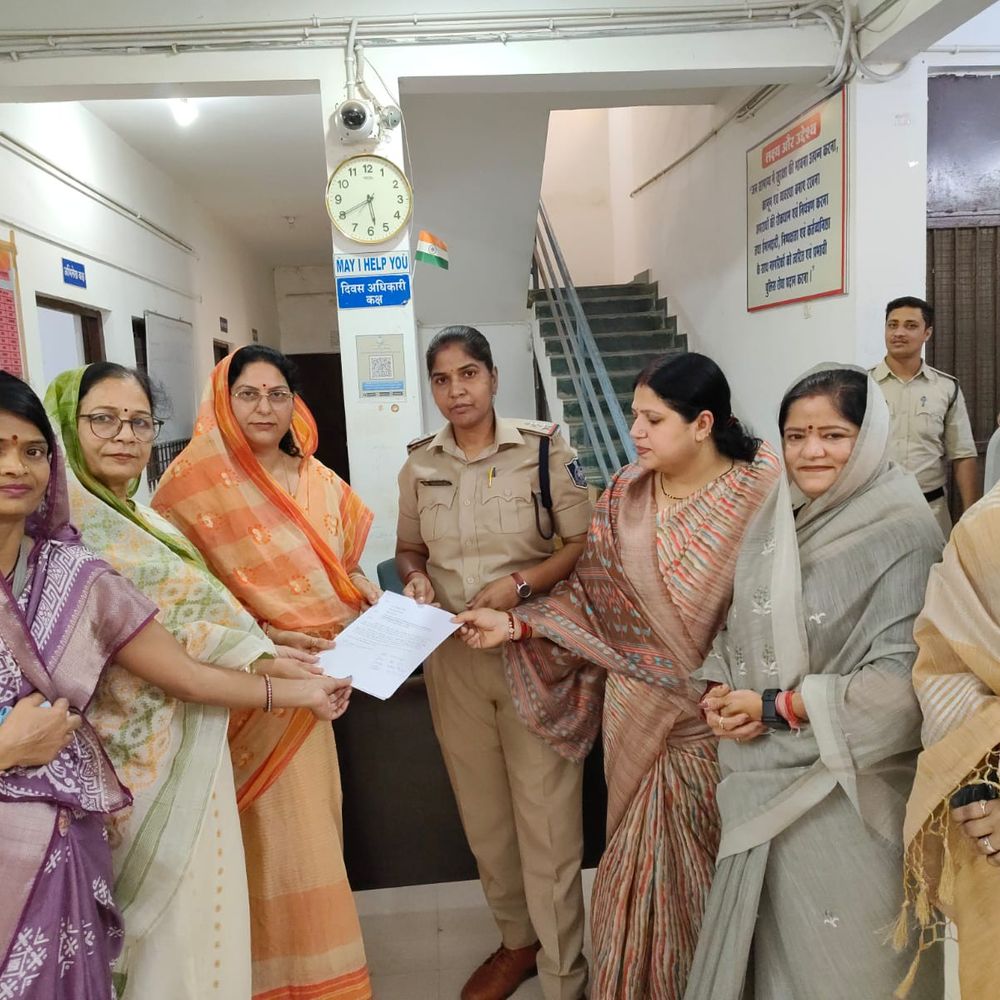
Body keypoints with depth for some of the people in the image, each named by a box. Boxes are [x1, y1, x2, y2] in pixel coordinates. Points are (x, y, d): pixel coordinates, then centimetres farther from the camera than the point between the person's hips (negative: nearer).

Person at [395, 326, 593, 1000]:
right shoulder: (421, 463, 5)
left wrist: (521, 582, -18)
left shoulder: (543, 448, -5)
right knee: (484, 815, 16)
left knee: (547, 818, 2)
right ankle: (517, 940, 40)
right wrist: (416, 579, -6)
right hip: (453, 658, 4)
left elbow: (583, 544, -4)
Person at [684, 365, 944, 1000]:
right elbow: (740, 628, 11)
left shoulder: (902, 535, -15)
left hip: (846, 789, -5)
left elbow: (900, 679, -20)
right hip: (764, 781, 5)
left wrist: (776, 707, -17)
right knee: (765, 942, 20)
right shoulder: (774, 520, 4)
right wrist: (719, 692, -7)